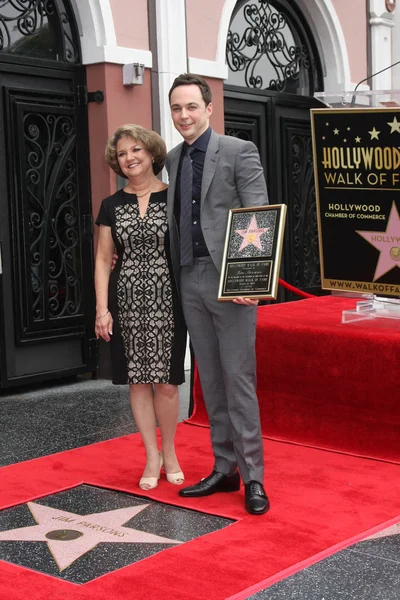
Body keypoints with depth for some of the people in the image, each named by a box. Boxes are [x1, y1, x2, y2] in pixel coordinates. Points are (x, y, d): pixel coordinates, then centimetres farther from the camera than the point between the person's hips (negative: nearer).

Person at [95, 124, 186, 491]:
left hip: (167, 301, -2)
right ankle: (152, 456, 17)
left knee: (166, 381, 0)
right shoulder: (112, 206, 7)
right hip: (127, 302, 2)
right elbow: (104, 260, 7)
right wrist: (102, 308, -1)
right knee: (138, 380, 5)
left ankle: (169, 452, 19)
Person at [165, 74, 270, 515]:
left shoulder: (239, 151, -5)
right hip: (190, 280, 6)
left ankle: (253, 478, 5)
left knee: (238, 379, -4)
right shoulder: (173, 160, 14)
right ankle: (224, 469, 21)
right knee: (210, 381, 11)